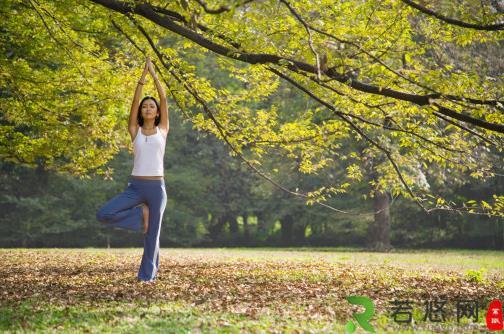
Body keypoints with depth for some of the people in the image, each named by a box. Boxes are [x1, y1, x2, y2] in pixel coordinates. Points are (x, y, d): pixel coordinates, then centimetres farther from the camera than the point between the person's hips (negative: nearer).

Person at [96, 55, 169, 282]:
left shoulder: (162, 130, 8)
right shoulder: (135, 130, 9)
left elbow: (164, 99, 2)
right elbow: (135, 102, 1)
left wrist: (154, 74, 1)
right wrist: (142, 78, -4)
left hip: (157, 187, -1)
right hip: (135, 186, 1)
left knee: (153, 234, 2)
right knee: (103, 214, -16)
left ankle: (148, 273, 18)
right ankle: (140, 215, 5)